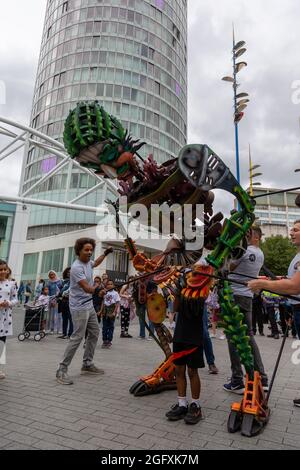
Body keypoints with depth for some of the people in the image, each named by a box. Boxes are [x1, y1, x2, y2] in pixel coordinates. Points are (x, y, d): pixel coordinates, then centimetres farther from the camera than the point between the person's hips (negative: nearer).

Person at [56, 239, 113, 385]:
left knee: (94, 333, 15)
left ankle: (87, 364, 27)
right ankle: (62, 370, 3)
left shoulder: (88, 262, 4)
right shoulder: (77, 267, -22)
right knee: (77, 337, -9)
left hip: (89, 305, 10)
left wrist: (105, 253, 25)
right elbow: (87, 288, -29)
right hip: (80, 307, -10)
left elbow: (96, 263, 31)